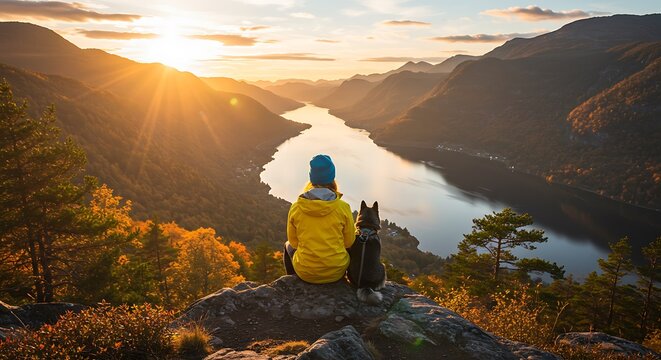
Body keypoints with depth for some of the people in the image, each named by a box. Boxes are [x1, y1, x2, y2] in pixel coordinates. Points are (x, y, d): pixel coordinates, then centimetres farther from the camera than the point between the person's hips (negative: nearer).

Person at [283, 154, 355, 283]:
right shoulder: (343, 207, -15)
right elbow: (349, 242, -3)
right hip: (336, 272, 0)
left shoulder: (296, 207, -13)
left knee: (288, 245, 32)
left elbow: (293, 241, 0)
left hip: (305, 272, 0)